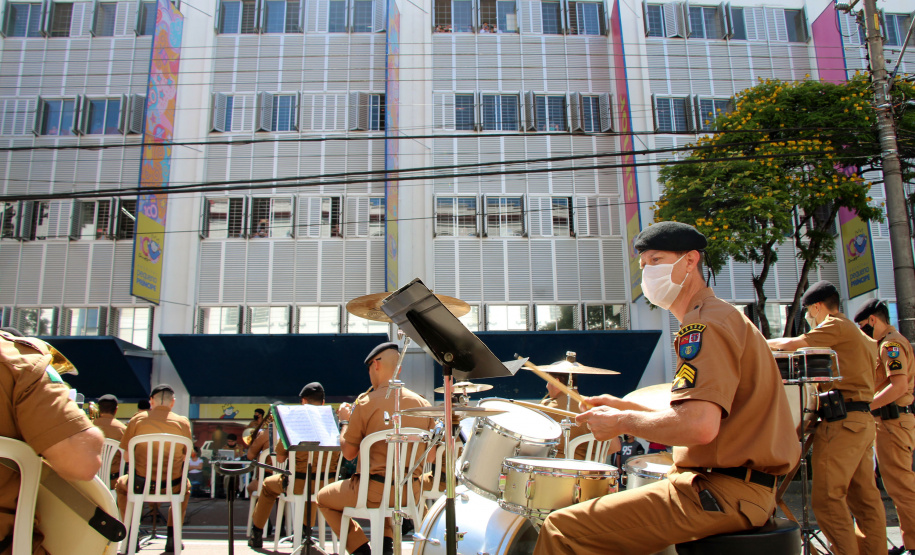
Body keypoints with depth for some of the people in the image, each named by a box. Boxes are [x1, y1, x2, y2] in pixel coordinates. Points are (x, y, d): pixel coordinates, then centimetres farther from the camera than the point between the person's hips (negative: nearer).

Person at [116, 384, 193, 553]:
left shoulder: (137, 419, -3)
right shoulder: (183, 422, -3)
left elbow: (126, 457, 2)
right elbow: (185, 456, 6)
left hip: (140, 484, 0)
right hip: (172, 485, 0)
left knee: (121, 483, 35)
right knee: (186, 485, 36)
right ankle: (172, 536, 29)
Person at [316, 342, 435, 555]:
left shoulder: (366, 403, -12)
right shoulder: (422, 404, 0)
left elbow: (348, 453, -4)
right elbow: (431, 454, 8)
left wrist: (345, 420, 11)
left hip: (374, 492, -5)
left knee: (323, 497, 22)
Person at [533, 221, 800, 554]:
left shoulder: (705, 324, -15)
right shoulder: (723, 316, 19)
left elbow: (699, 425, -29)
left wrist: (621, 422, -14)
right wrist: (625, 407, 14)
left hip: (721, 493, -11)